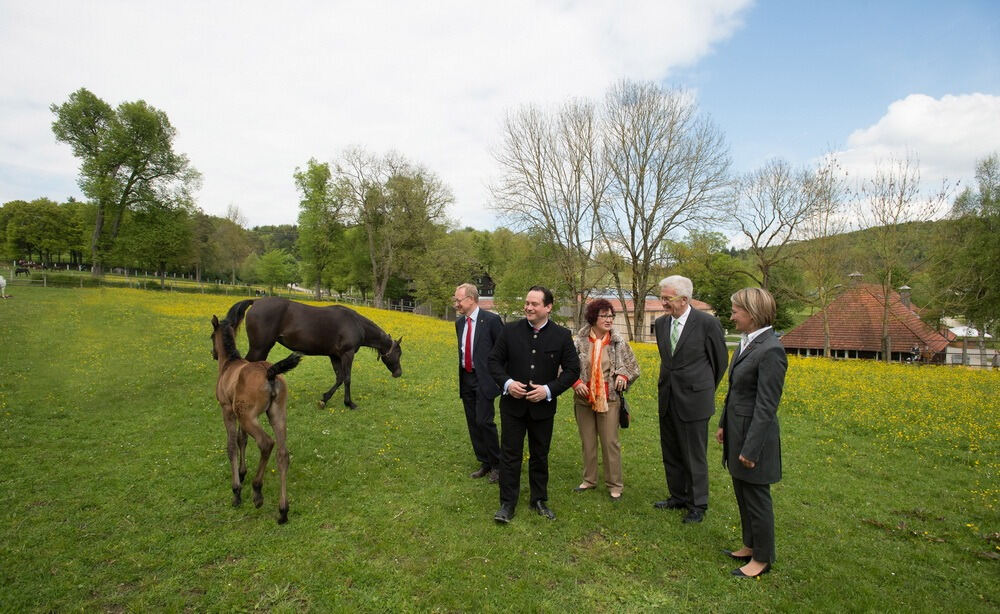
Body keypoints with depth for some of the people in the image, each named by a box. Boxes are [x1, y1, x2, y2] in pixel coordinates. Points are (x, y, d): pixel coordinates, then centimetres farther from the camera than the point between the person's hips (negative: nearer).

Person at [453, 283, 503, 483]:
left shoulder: (491, 320, -11)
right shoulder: (459, 323, 10)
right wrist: (461, 375, 14)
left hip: (484, 379, -7)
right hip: (466, 379, 7)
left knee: (484, 421, -11)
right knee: (473, 423, 10)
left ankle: (496, 465, 7)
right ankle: (484, 463, 23)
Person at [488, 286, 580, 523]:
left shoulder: (562, 335, -5)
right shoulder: (511, 330, -4)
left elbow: (572, 370, -3)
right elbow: (494, 360, 1)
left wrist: (549, 390, -15)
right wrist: (507, 383, -17)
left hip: (543, 406, 0)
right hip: (513, 404, 0)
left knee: (540, 455, 14)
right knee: (510, 453, 4)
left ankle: (539, 500, 31)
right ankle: (507, 503, 17)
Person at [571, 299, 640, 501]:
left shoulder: (618, 343, -2)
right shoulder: (579, 342, -6)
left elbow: (633, 367, 9)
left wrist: (623, 375, -10)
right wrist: (576, 382, -13)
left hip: (609, 400, -1)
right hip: (584, 399, 1)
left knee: (610, 443, 3)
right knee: (587, 442, 13)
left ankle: (614, 485, 17)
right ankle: (589, 480, 29)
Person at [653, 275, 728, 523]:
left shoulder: (707, 323, -13)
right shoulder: (661, 323, 4)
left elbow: (720, 360, 0)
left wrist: (705, 390, 10)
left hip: (693, 400, -6)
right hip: (667, 398, 6)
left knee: (695, 456, 6)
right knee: (671, 454, 16)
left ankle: (698, 505, 23)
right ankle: (677, 497, 34)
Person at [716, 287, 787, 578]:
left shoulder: (770, 350, -23)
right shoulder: (748, 342, 6)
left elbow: (766, 406, -22)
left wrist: (751, 448, -20)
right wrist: (723, 423, 17)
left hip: (754, 434, -9)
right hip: (737, 430, 9)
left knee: (756, 498, 7)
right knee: (742, 494, 21)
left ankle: (763, 559, 25)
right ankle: (750, 545, 38)